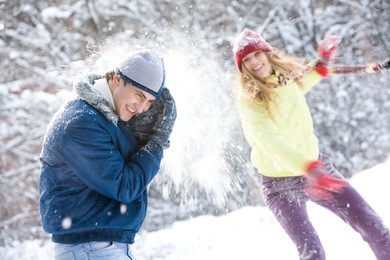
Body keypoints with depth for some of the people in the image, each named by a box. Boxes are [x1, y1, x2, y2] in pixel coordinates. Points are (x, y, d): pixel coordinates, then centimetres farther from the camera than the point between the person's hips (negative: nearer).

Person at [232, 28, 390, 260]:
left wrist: (323, 64, 12)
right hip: (281, 184, -6)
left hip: (316, 166, 6)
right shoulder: (250, 100, -21)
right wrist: (310, 169, -51)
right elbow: (270, 140, -37)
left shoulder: (286, 74, -2)